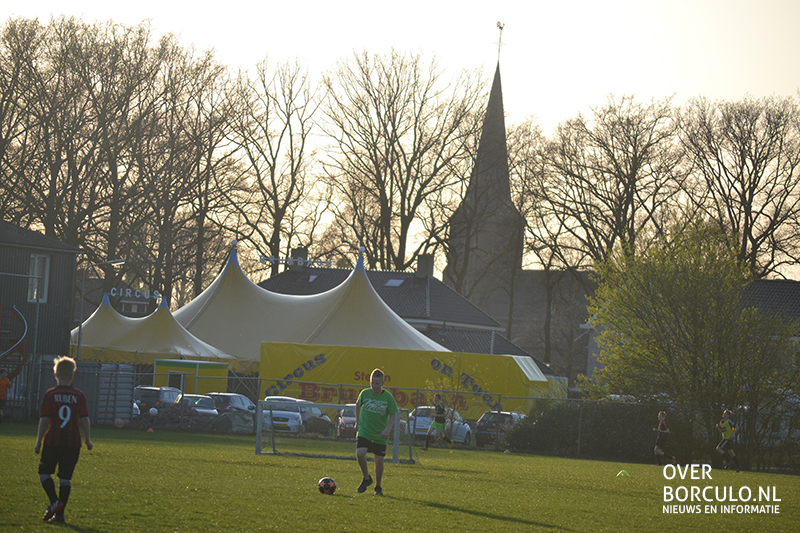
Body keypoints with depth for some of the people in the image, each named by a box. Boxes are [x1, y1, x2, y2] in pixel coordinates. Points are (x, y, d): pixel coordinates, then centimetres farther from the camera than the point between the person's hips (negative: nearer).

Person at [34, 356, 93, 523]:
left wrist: (39, 441, 1)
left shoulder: (50, 394, -4)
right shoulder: (79, 395, 0)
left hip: (52, 441, -2)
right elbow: (85, 420, -1)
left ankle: (55, 501, -11)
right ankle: (60, 513, 5)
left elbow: (44, 420, -5)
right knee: (65, 478, 8)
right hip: (73, 443, 2)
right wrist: (88, 439, 9)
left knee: (44, 472, 10)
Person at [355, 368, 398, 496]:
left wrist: (387, 430, -18)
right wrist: (357, 422, 14)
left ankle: (378, 487, 22)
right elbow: (358, 405, 17)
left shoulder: (388, 397, -9)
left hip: (380, 435, 0)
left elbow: (393, 415, -3)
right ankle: (366, 478, 5)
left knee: (379, 460, 1)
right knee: (360, 453, -20)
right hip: (364, 432, 0)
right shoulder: (365, 393, -4)